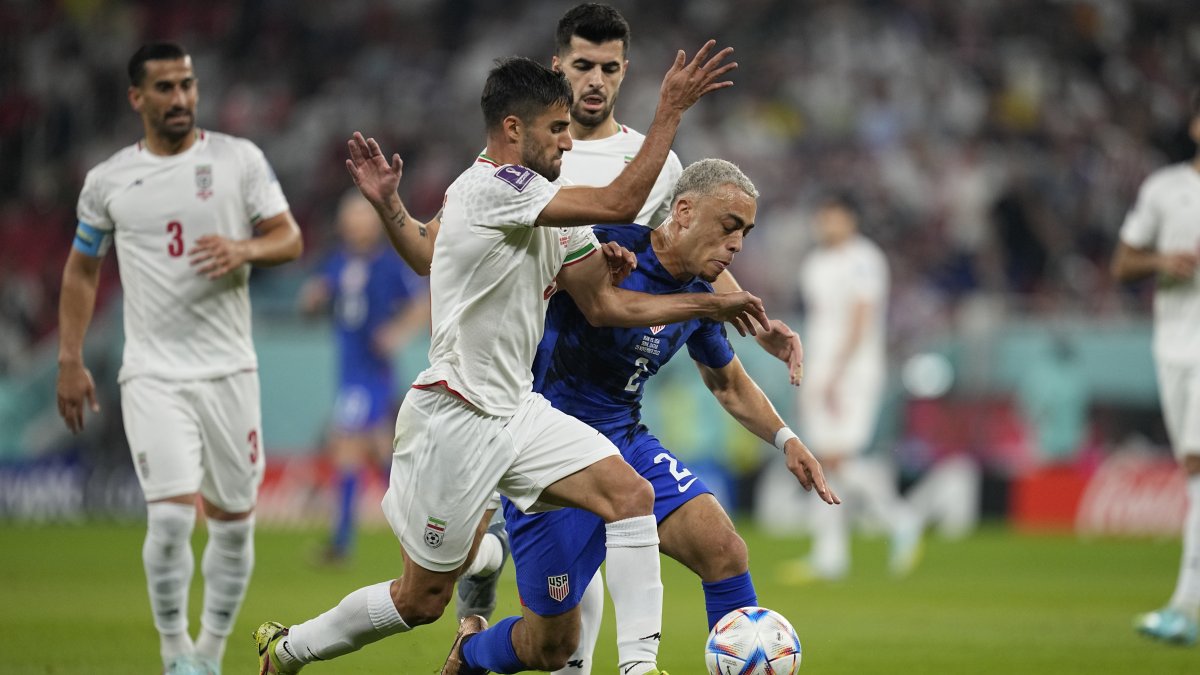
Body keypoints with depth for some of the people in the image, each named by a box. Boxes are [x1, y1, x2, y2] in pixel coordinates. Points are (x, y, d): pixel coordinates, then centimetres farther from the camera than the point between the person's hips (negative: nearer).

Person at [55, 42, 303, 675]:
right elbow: (81, 270, 14)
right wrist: (70, 361, 9)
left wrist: (245, 249, -20)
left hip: (229, 368, 1)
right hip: (152, 376, -1)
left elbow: (290, 237, 2)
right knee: (171, 516, -15)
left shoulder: (240, 159, 3)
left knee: (234, 521, 5)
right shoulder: (107, 181, 4)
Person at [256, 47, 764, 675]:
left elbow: (605, 304, 13)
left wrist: (709, 304, 8)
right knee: (422, 599, 4)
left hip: (517, 411, 8)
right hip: (453, 422, -8)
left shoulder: (542, 201, 9)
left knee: (630, 493, -13)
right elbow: (619, 204, -26)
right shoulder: (490, 188, -19)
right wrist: (671, 110, -21)